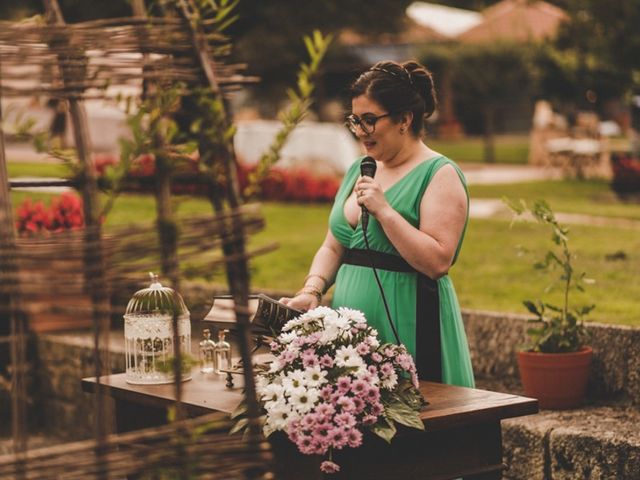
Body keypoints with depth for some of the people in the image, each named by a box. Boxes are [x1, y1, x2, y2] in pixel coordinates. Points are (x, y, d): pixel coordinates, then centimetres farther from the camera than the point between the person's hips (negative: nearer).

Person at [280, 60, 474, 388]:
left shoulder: (440, 174, -7)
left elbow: (438, 262, -18)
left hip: (407, 331, -7)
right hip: (347, 329, 7)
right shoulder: (358, 171, 15)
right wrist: (312, 290, 0)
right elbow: (333, 248, 17)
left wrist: (384, 211, -20)